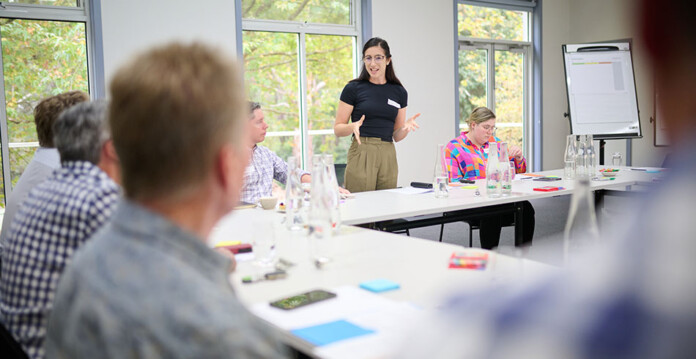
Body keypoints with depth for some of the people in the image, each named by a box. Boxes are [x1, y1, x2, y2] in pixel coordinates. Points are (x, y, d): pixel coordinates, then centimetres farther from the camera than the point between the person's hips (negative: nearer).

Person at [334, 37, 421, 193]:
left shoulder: (399, 92, 11)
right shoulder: (353, 89, 0)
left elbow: (396, 136, 14)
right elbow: (338, 129, 0)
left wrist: (406, 127, -6)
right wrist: (354, 126, -19)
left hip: (388, 156, 4)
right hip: (361, 155, -3)